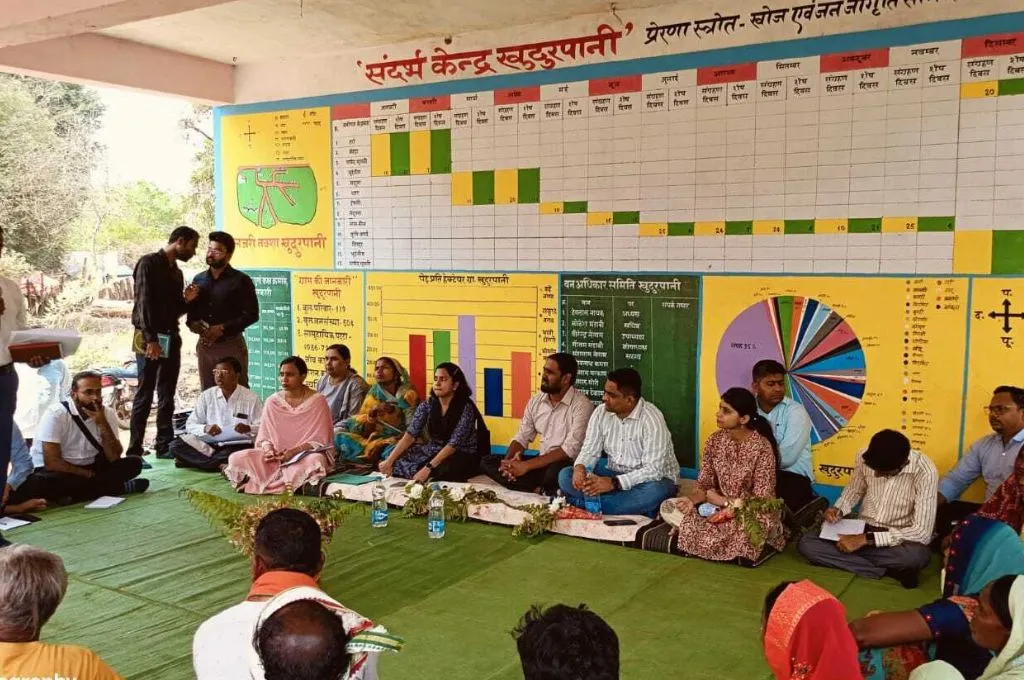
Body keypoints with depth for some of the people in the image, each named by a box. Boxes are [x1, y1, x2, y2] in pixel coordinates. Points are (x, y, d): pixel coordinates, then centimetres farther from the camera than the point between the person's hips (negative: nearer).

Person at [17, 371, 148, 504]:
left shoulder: (108, 413, -5)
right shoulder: (56, 414, -18)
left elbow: (114, 458, -12)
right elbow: (52, 462, -22)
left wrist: (103, 424, -23)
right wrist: (89, 475, -17)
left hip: (91, 468, 4)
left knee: (133, 463, -15)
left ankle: (70, 495, -22)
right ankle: (120, 487, -29)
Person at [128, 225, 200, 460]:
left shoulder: (177, 272, 17)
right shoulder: (149, 263, -6)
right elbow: (144, 302, -14)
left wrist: (186, 299, 0)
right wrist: (151, 339, -20)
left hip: (171, 338, 7)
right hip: (149, 339, -7)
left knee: (167, 396, 8)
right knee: (145, 395, -6)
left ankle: (165, 445, 14)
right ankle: (134, 449, -1)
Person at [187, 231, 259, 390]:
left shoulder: (240, 280, -4)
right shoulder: (199, 280, 14)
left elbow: (251, 314, -9)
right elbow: (191, 310, 18)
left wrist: (222, 328, -17)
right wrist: (192, 323, -5)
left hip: (231, 345, -5)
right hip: (204, 345, 5)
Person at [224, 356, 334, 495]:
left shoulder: (317, 401, -4)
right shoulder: (272, 402, 6)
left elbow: (320, 439, -7)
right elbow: (264, 436, 8)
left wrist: (295, 451, -21)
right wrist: (268, 450, -15)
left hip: (307, 453, -4)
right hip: (276, 456, 4)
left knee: (314, 461, -40)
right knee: (237, 458, -19)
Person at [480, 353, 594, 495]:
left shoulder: (581, 405, -14)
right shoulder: (536, 401, 8)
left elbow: (570, 449, -22)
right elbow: (522, 437, 11)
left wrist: (527, 465, -23)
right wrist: (508, 461, -12)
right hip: (541, 463, 7)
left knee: (556, 472, -42)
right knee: (487, 462, -6)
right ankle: (542, 491, -20)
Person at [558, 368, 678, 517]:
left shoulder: (652, 419, -22)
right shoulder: (601, 413, -4)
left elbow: (653, 470, -27)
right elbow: (590, 450, 0)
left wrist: (614, 483, -37)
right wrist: (580, 467, -24)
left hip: (650, 479, -5)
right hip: (614, 474, 5)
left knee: (655, 491, -40)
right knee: (565, 476, -15)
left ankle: (581, 502, -30)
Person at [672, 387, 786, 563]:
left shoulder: (762, 448, -19)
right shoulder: (715, 441, -2)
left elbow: (761, 500, -18)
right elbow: (705, 484, 2)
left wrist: (724, 502, -19)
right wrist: (692, 499, -19)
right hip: (720, 508, 5)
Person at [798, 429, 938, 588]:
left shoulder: (925, 472, -23)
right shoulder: (864, 458, -11)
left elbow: (922, 532, -25)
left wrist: (865, 539, -28)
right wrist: (838, 509, -10)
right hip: (863, 528, 5)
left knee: (919, 555, -40)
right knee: (806, 543, -19)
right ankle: (891, 570, -19)